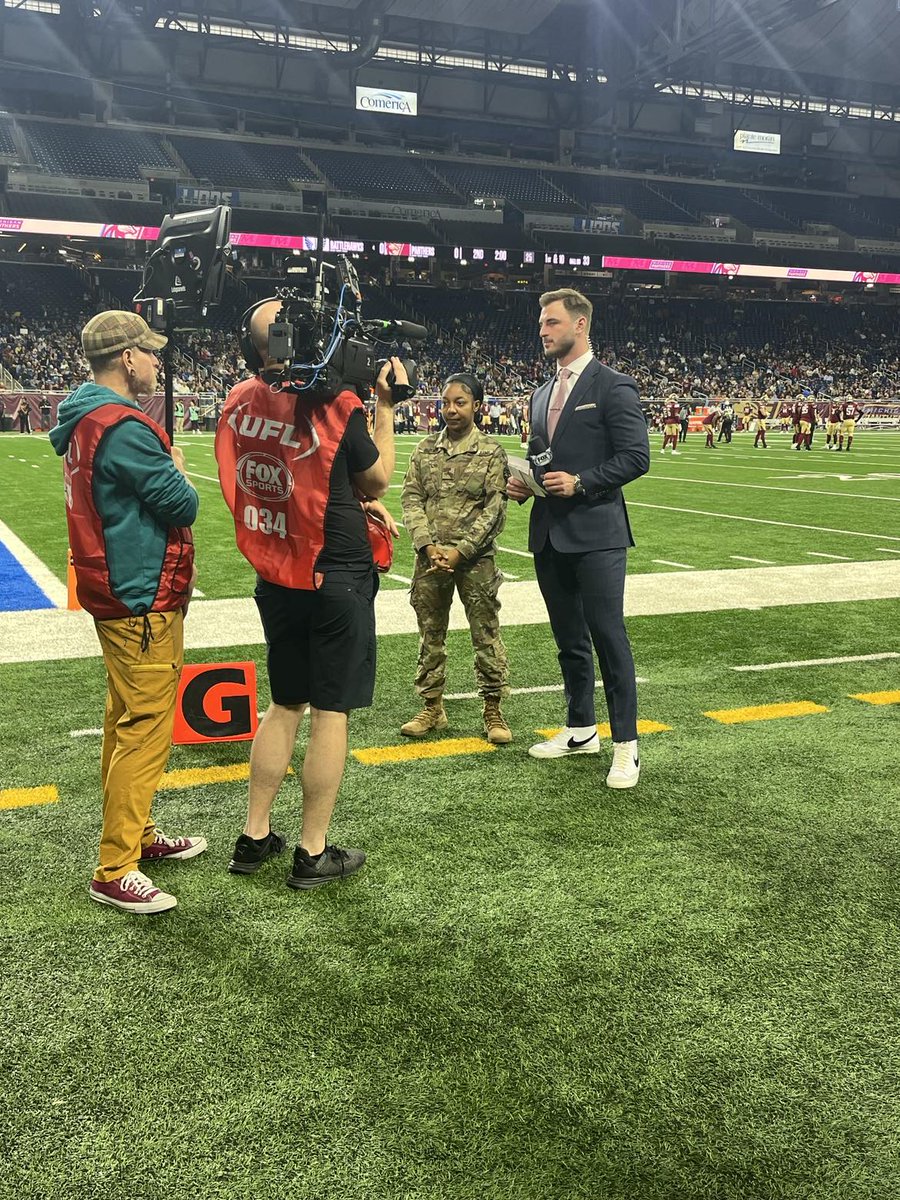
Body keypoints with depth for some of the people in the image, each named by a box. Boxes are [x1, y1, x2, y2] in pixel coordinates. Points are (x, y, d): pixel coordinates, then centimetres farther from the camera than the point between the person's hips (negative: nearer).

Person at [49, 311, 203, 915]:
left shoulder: (87, 421, 12)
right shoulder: (124, 427, -20)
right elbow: (182, 504, -18)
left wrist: (172, 565, 10)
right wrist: (177, 468, 3)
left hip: (119, 592, 11)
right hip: (145, 600, -11)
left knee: (128, 721, 18)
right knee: (146, 728, -6)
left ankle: (139, 836, 32)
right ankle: (116, 872, 0)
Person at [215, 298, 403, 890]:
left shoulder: (240, 400, -1)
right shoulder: (335, 402, -16)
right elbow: (378, 479, -1)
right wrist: (387, 406, 7)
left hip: (276, 577, 5)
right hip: (336, 576, -5)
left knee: (285, 705, 19)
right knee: (331, 712, 5)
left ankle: (255, 837, 24)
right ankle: (313, 854, 14)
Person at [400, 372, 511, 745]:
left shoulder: (491, 452, -2)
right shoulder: (425, 450, 7)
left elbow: (494, 508, -6)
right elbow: (411, 498, 3)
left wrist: (460, 550, -13)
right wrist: (428, 546, -10)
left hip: (475, 559, -3)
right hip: (430, 558, 3)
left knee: (486, 633, 2)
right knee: (430, 634, 10)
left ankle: (492, 710, 14)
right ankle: (433, 707, 22)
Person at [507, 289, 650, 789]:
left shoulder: (612, 386, -6)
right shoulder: (543, 394, 17)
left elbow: (637, 456, -12)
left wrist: (581, 482, -18)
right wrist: (523, 483, 5)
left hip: (596, 534, -7)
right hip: (550, 535, 8)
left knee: (608, 635, -5)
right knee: (569, 639, 15)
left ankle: (626, 745, 2)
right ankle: (581, 729, 28)